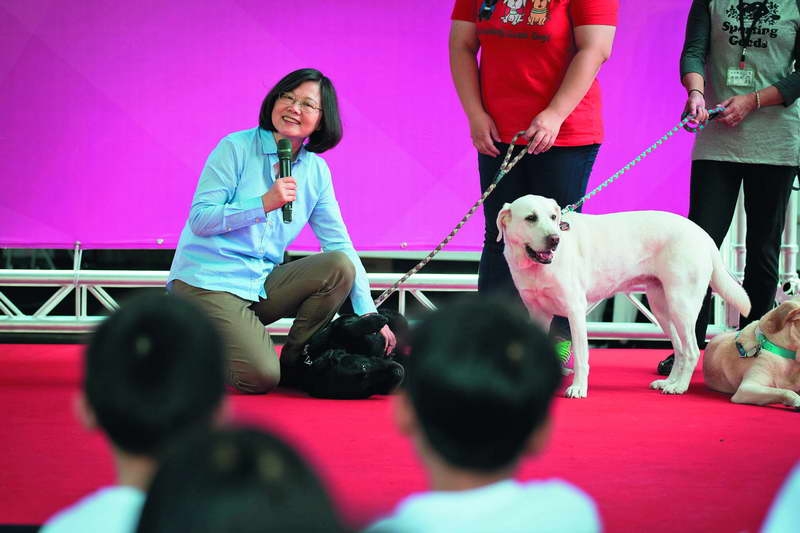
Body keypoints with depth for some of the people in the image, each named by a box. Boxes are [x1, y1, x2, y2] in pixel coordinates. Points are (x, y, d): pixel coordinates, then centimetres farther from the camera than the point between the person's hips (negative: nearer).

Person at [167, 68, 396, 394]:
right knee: (260, 378, -25)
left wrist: (368, 313, -6)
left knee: (340, 266, -18)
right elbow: (200, 220, -12)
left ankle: (294, 366, -3)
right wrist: (264, 203, -23)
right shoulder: (236, 149, -8)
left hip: (261, 285, 6)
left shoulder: (316, 171, 6)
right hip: (207, 282, -6)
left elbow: (339, 244, 4)